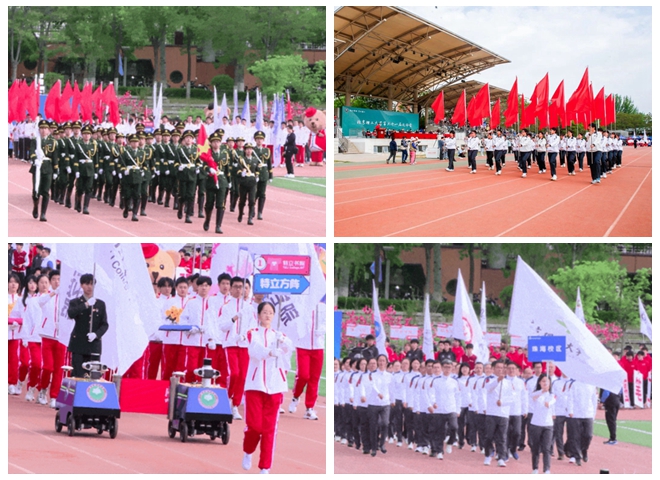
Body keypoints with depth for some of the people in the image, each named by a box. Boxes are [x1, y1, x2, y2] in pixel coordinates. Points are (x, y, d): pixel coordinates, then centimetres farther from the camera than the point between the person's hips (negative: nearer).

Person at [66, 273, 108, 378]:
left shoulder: (100, 304, 13)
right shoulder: (75, 302, 7)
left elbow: (104, 324, 8)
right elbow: (71, 314, -15)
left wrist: (96, 334, -10)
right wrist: (86, 305, -20)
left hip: (94, 345, 2)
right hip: (79, 345, -2)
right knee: (78, 375, -7)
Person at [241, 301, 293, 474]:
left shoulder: (278, 335, 12)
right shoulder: (253, 334, 5)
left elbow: (289, 347, -10)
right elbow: (255, 350, -15)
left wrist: (284, 342, -33)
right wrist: (271, 352, -35)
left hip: (274, 386, 2)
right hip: (255, 384, -2)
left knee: (270, 428, -1)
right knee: (254, 425, -6)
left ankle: (265, 468, 5)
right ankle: (248, 452, 25)